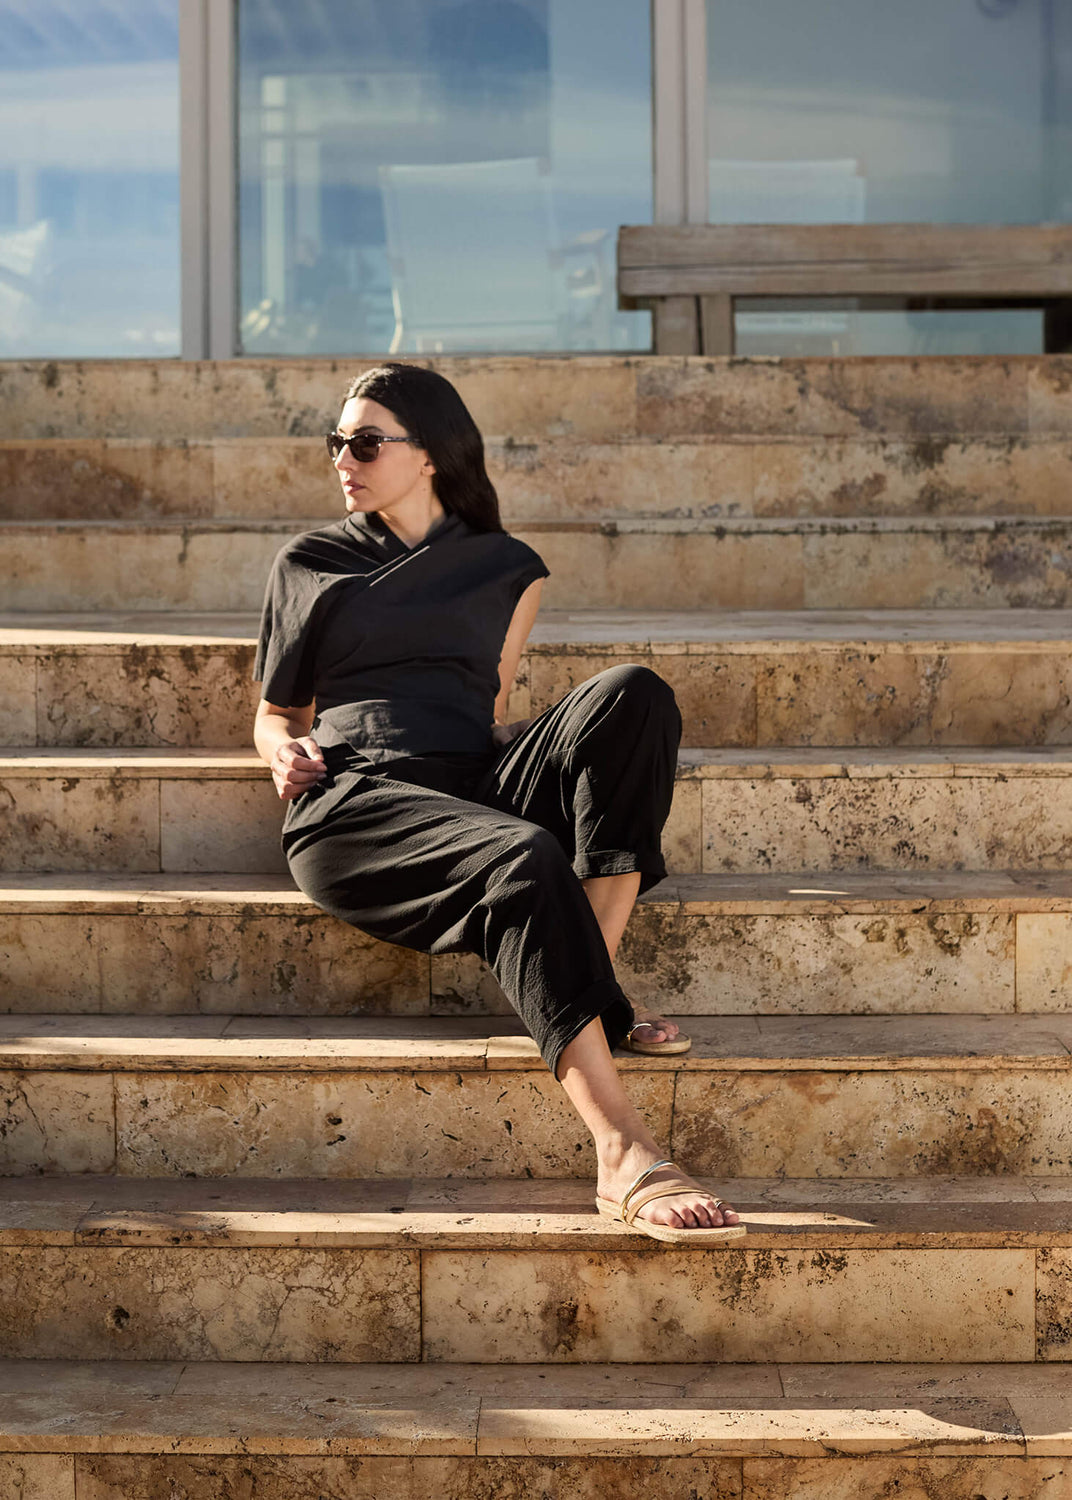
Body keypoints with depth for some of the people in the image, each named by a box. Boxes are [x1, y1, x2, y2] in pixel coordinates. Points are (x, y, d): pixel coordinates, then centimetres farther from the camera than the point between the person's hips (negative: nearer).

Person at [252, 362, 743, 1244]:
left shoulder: (504, 567, 23)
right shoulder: (308, 566, 21)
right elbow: (276, 712, 25)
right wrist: (286, 749, 3)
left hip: (479, 787, 3)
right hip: (355, 800, -3)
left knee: (633, 694, -27)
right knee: (524, 860, -37)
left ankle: (591, 988, -32)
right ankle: (625, 1157, -51)